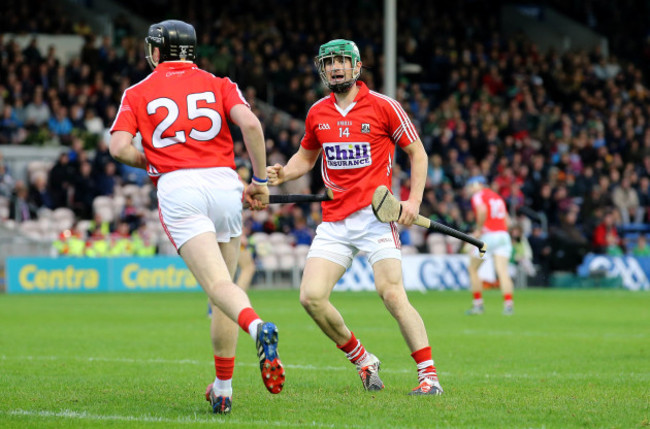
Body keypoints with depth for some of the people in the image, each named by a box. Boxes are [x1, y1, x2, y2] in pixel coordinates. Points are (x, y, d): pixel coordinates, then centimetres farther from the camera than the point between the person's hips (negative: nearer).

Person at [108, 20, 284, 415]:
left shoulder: (138, 93, 15)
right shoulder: (218, 84, 16)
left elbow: (119, 146, 1)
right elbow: (250, 123, -2)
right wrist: (260, 180, 5)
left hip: (177, 188, -2)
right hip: (223, 182, 2)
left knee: (219, 285, -15)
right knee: (223, 284, 15)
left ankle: (259, 328, -48)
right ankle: (223, 389, 17)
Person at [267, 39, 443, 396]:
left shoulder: (383, 107, -2)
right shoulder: (317, 113, 11)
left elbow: (417, 152, 5)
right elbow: (306, 156, 27)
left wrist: (414, 200, -7)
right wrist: (283, 173, 5)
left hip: (375, 214, -5)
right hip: (334, 220, 5)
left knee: (391, 293, -18)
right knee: (311, 297, -9)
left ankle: (428, 375, -12)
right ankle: (362, 360, 11)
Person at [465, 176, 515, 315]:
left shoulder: (478, 196, 0)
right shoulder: (497, 197, 22)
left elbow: (482, 210, -21)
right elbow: (507, 220, 19)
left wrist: (479, 229, -12)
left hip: (488, 236, -6)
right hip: (503, 234, 6)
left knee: (472, 268, 11)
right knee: (502, 271, -5)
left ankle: (478, 303, 11)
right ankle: (508, 304, -20)